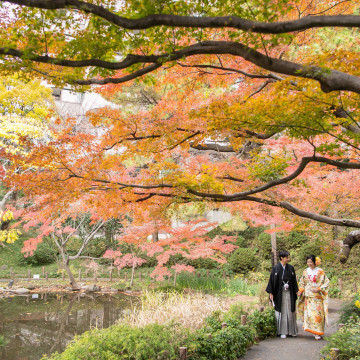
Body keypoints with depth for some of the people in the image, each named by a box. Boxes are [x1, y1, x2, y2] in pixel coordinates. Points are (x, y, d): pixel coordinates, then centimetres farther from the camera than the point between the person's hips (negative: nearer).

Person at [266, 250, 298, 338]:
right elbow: (272, 280, -4)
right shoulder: (275, 268, -5)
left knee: (290, 311, 6)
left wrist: (296, 291, 4)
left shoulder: (291, 268, 4)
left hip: (289, 293, 3)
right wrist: (271, 293, -7)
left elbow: (294, 281, 9)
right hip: (279, 294, -3)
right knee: (282, 312, 2)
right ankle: (283, 332, 10)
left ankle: (292, 331, 20)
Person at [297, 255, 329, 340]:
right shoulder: (305, 271, 9)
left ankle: (318, 333, 3)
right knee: (309, 313, -3)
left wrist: (318, 289, -14)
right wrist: (300, 291, 0)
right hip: (308, 296, 3)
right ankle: (312, 330, 10)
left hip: (318, 296, -3)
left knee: (318, 314, -5)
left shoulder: (320, 272, -2)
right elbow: (302, 283, 15)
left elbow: (326, 282, -3)